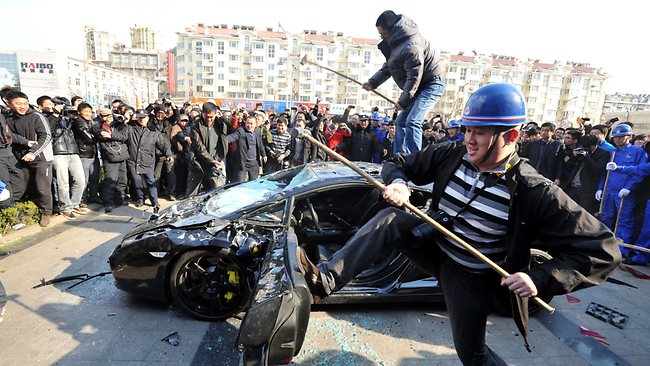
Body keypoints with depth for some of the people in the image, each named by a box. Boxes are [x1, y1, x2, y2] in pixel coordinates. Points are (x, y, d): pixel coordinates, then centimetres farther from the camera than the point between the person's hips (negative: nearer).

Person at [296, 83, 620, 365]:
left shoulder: (535, 192, -23)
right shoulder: (450, 156, -13)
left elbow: (602, 249, -19)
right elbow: (398, 164, -1)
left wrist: (540, 279, -31)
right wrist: (399, 183, -25)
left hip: (470, 275, -3)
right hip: (433, 245, 3)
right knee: (389, 221, -22)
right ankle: (324, 280, -25)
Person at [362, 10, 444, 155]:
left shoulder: (411, 46, -25)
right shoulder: (395, 43, 7)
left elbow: (415, 76, -25)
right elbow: (387, 68, 13)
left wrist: (403, 101, -20)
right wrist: (372, 82, 0)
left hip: (432, 84, -10)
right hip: (420, 87, 10)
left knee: (412, 121, -23)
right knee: (400, 122, 9)